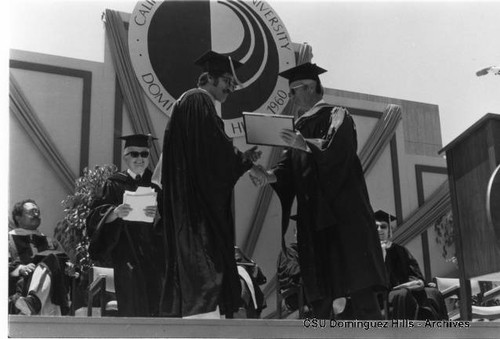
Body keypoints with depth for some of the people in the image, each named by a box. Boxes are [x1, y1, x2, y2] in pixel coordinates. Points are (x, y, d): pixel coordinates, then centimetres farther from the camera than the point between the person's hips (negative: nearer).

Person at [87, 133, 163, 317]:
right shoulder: (115, 183, 9)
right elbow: (97, 215, 1)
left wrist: (159, 214, -18)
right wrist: (115, 212, -20)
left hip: (154, 251, 1)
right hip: (126, 252, -1)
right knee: (131, 304, -6)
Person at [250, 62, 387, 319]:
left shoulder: (336, 116, 4)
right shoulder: (300, 126, 22)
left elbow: (338, 146, -17)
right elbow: (290, 166, 12)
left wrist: (306, 145, -34)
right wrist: (270, 175, -9)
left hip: (343, 212, -6)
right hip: (313, 218, 6)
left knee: (360, 288, -13)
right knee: (319, 295, 2)